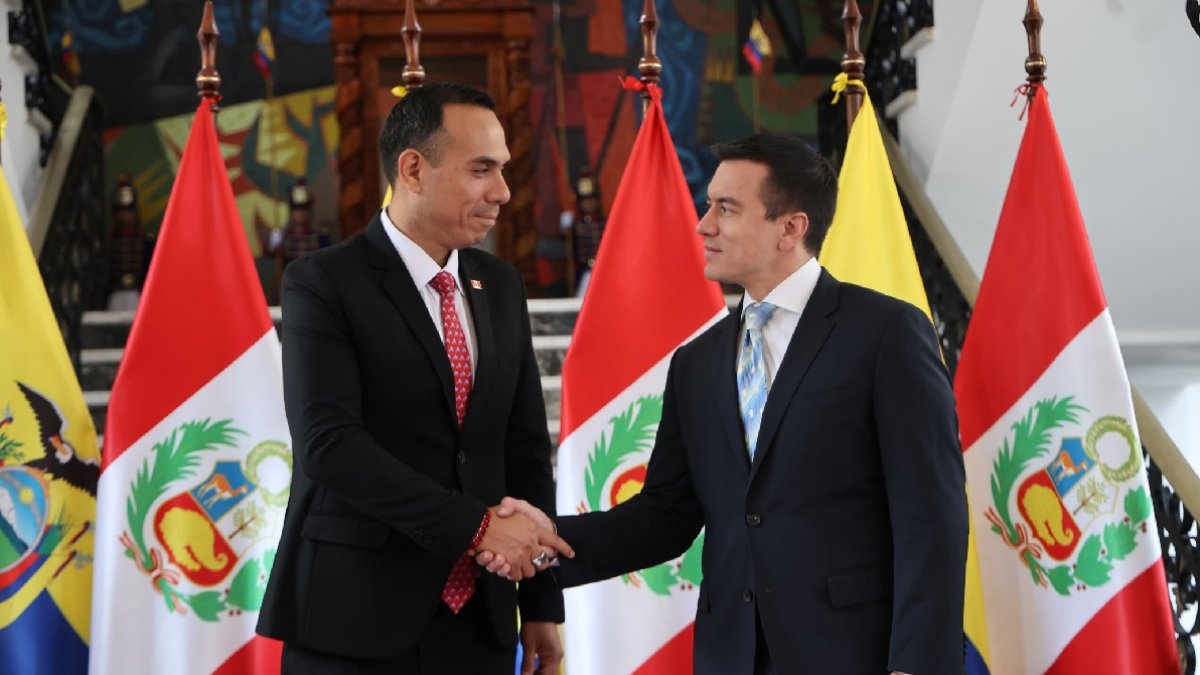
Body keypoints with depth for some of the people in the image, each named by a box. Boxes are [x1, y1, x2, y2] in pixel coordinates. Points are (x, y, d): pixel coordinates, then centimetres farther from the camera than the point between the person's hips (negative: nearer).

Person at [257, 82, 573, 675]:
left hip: (478, 619, 6)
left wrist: (542, 603, 8)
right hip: (356, 623, -5)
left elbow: (525, 448, 12)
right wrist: (476, 526, -21)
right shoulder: (323, 284, -8)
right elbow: (329, 444, -19)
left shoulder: (500, 287, 11)